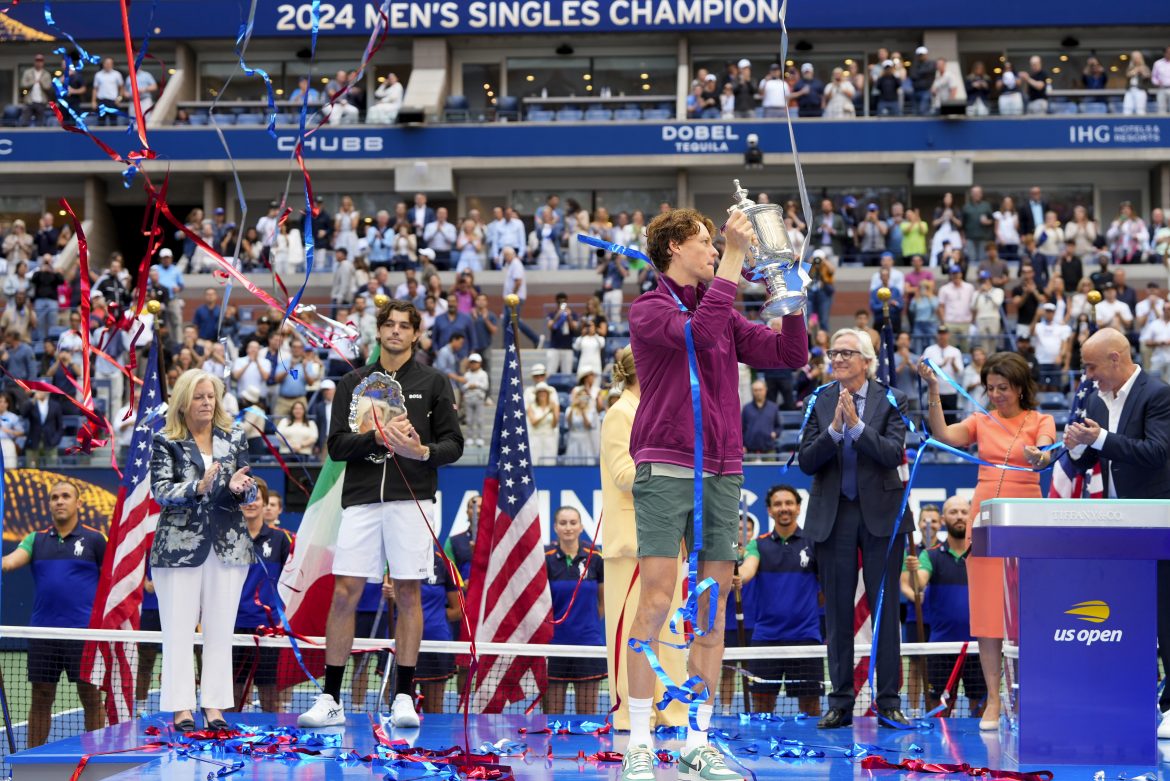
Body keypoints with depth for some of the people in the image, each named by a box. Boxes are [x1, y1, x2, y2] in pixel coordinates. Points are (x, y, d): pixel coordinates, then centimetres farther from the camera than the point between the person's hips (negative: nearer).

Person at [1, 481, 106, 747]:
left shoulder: (94, 539, 2)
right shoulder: (36, 540, 10)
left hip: (83, 632, -3)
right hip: (43, 632, 3)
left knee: (91, 698, 1)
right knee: (40, 699, 8)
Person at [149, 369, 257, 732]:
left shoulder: (234, 439, 9)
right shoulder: (166, 443, 0)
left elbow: (250, 493, 7)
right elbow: (161, 491, -10)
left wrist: (239, 488, -17)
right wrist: (199, 487, -27)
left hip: (228, 545, 3)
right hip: (180, 545, -3)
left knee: (220, 628, 4)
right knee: (179, 629, 0)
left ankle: (215, 705, 9)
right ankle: (182, 707, 4)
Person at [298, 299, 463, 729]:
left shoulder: (433, 383, 8)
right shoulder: (353, 382, 12)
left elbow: (454, 444, 5)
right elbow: (337, 445, 4)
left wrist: (423, 451, -16)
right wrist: (378, 437, -13)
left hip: (411, 498, -1)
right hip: (361, 499, 1)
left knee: (408, 593, 1)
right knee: (344, 593, -2)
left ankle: (404, 698, 8)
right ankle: (330, 700, 3)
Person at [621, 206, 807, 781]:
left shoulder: (724, 313, 18)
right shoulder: (648, 310, -1)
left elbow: (788, 355, 12)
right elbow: (700, 333, -21)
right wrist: (734, 256, -21)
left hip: (722, 474, 6)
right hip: (665, 470, -6)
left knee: (713, 606, 4)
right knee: (657, 599, -10)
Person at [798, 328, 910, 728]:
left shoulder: (890, 399, 0)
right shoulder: (820, 402, 5)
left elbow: (894, 454, -13)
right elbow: (806, 461, -3)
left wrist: (857, 424, -20)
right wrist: (835, 428, -16)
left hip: (880, 514, -2)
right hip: (833, 515, 2)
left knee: (885, 609, 1)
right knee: (837, 613, 5)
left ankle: (888, 703, 6)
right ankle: (840, 703, 12)